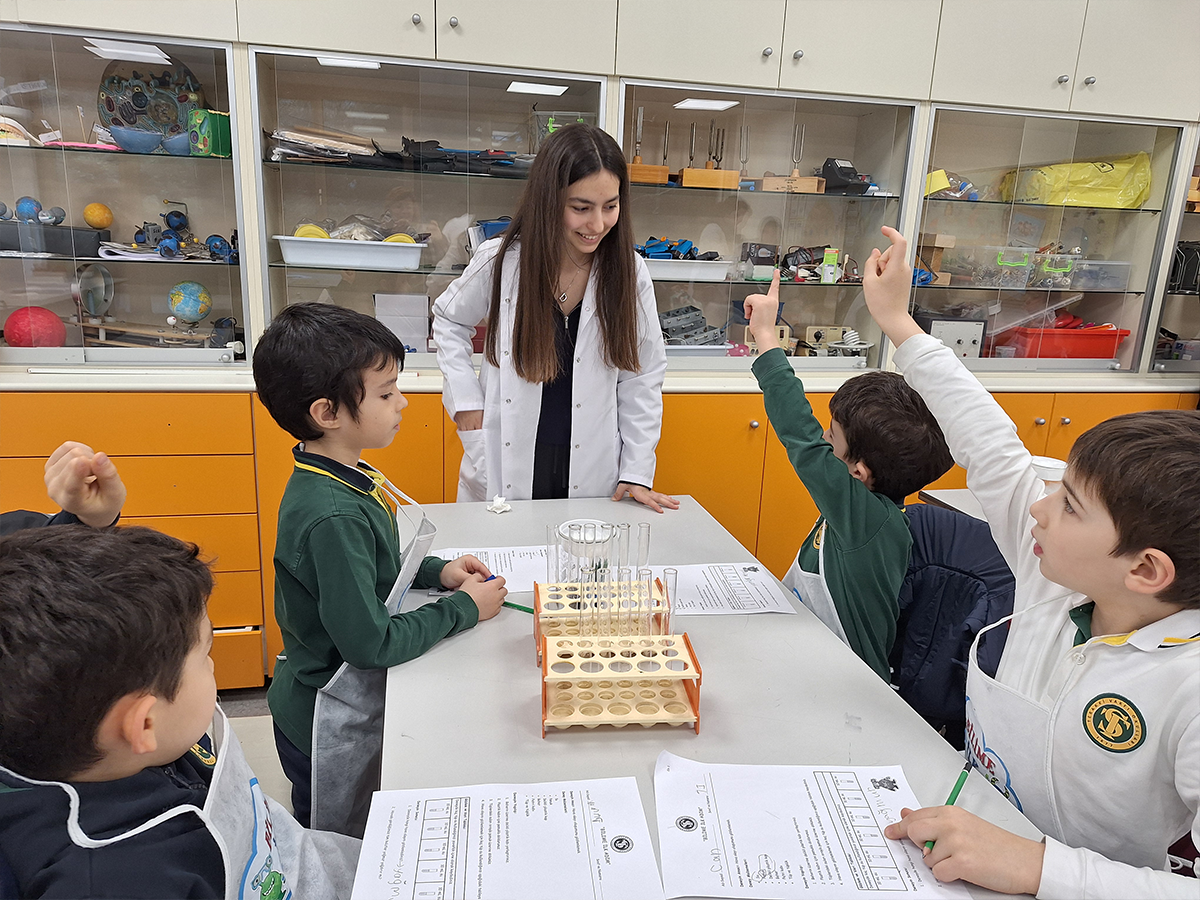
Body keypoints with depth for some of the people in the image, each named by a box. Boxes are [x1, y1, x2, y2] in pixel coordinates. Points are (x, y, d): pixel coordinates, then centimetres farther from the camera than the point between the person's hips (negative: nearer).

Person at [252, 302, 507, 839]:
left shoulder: (342, 477, -3)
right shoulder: (331, 516, -33)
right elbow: (370, 642, -29)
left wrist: (437, 572, -2)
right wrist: (463, 609, -18)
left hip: (356, 705, 8)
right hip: (332, 730, -8)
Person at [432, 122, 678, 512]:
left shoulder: (628, 272, -7)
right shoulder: (500, 260, -8)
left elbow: (643, 376, -1)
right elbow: (449, 321, 10)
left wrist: (637, 472, -3)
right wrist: (465, 399, -1)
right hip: (506, 466, 0)